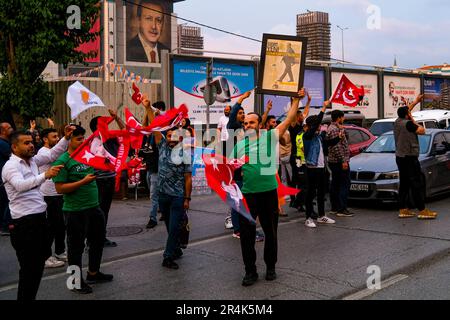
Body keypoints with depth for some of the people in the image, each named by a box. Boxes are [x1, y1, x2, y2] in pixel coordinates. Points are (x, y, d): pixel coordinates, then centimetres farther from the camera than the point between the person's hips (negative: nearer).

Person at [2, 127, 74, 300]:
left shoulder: (32, 160, 12)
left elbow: (52, 155, 16)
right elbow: (20, 185, -31)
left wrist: (66, 138, 3)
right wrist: (45, 175, -43)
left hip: (39, 217, 9)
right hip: (24, 222, -9)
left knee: (39, 262, 17)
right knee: (30, 267, -5)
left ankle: (30, 296, 29)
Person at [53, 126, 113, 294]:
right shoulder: (62, 161, -13)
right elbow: (60, 188, -18)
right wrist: (84, 181, -22)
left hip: (94, 207, 8)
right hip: (75, 211, -8)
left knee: (98, 241, 20)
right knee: (76, 246, 5)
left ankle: (93, 273, 38)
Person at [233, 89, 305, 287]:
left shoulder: (270, 137, 2)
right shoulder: (239, 145, 9)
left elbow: (289, 120, 1)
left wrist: (296, 99, -1)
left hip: (269, 192, -2)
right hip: (247, 194, 2)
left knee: (270, 232, 10)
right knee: (246, 234, 3)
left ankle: (270, 267, 27)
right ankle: (250, 271, 15)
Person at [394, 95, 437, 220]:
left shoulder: (397, 122, 9)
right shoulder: (408, 124, -17)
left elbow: (406, 111, 26)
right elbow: (422, 131, -11)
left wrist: (416, 101, 32)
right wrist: (413, 121, -2)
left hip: (400, 157, 9)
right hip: (409, 158, -9)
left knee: (404, 183, 12)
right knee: (417, 184, -6)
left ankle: (403, 210, 13)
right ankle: (422, 211, -5)